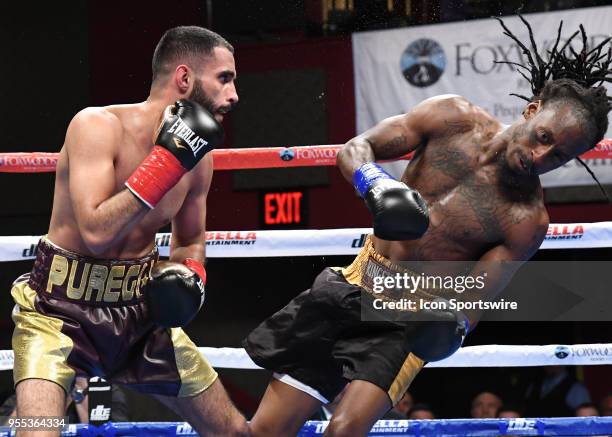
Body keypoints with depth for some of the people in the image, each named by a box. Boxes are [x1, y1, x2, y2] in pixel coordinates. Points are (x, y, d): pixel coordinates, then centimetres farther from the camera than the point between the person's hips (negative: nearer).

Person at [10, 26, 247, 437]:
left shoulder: (197, 156, 0)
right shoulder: (97, 126, -19)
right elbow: (96, 232, -30)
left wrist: (188, 276, -7)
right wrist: (169, 160, -29)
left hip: (141, 310, 6)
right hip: (62, 310, -6)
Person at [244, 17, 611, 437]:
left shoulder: (528, 220, -10)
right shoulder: (454, 117, -4)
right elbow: (355, 149, -2)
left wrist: (454, 325, -36)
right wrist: (377, 184, -25)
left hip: (411, 320, -3)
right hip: (353, 289, 3)